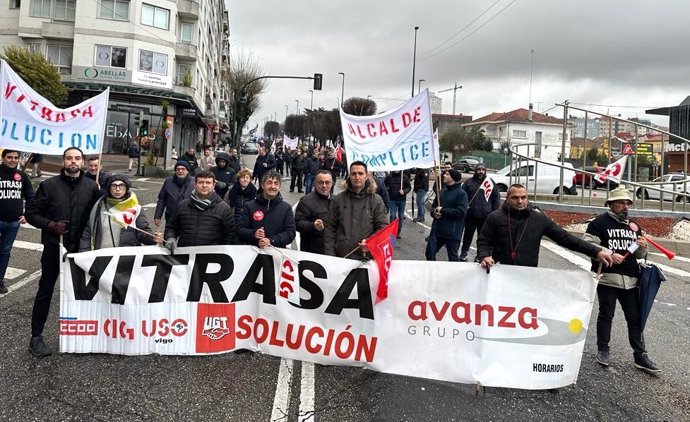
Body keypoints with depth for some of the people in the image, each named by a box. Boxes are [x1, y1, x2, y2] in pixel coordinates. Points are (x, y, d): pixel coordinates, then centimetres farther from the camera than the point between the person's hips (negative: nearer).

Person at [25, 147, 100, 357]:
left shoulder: (91, 186, 1)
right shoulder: (49, 185, -3)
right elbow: (31, 213, 0)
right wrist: (50, 225, -16)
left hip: (81, 248, 2)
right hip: (54, 246, -2)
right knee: (45, 291, 6)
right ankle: (36, 337, 15)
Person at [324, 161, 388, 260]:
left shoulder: (376, 200, 2)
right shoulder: (338, 200, 6)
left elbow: (382, 227, -1)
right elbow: (330, 228, 6)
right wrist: (330, 254, -2)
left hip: (367, 258, -1)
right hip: (340, 257, 1)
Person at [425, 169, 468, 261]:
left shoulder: (461, 193, -9)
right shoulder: (442, 192, 13)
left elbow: (461, 211, -19)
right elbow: (434, 206, 19)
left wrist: (443, 211, -15)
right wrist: (434, 212, -5)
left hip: (452, 232, -7)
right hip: (437, 229, 7)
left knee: (452, 257, 6)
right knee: (429, 253, 10)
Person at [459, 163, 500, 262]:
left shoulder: (490, 182, 5)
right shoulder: (469, 182, 3)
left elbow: (496, 198, 8)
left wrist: (494, 212, 2)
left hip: (485, 216, 1)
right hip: (470, 215, 0)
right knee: (468, 235, 8)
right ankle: (464, 253, 20)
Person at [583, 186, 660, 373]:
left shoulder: (633, 226, 16)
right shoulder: (600, 222, -4)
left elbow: (639, 255, 21)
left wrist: (642, 247, -1)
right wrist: (609, 255, -21)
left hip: (630, 279, 5)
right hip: (607, 277, -5)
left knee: (635, 317, 7)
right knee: (606, 315, 7)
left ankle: (640, 356, 14)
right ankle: (602, 350, 21)